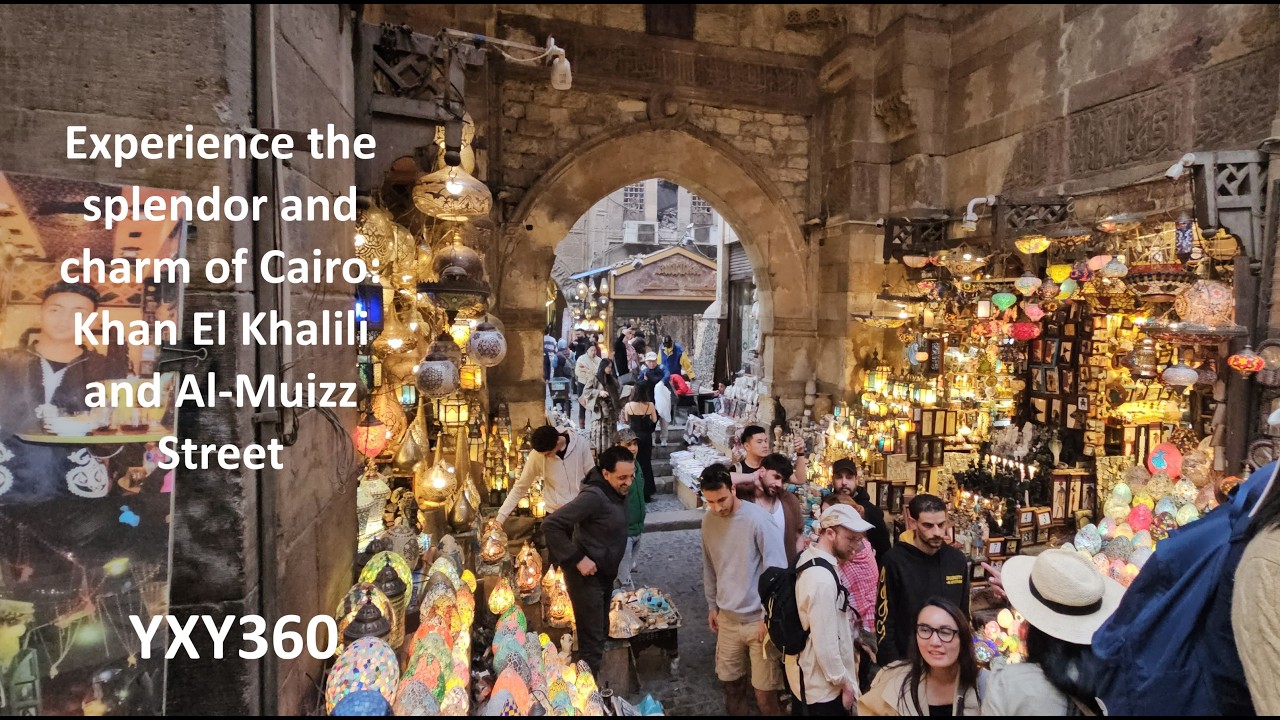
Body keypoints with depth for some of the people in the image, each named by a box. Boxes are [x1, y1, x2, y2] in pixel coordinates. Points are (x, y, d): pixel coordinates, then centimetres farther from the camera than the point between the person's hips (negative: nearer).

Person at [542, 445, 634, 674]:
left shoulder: (617, 491, 0)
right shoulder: (593, 496, -27)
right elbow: (550, 525, -30)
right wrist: (578, 559, -27)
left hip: (604, 574, 9)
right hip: (587, 576, -9)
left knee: (601, 633, 21)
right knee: (592, 640, -1)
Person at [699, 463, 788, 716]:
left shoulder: (756, 518, -19)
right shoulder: (708, 520, -1)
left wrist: (768, 616, -14)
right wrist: (712, 605, 16)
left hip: (758, 618, -5)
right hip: (727, 617, 5)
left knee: (764, 692, 0)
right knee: (730, 680, 16)